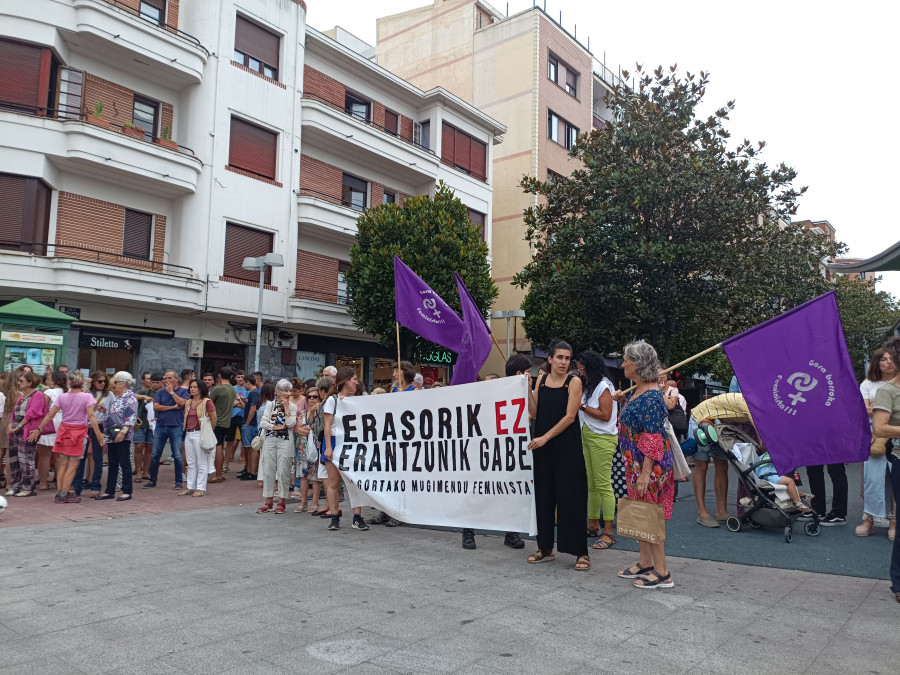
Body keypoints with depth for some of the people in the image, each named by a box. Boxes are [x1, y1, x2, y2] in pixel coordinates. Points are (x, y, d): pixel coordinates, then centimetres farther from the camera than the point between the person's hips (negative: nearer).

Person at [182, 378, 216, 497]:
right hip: (188, 434, 7)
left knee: (201, 463, 0)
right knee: (191, 463, 12)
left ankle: (201, 488, 5)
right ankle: (190, 487, 19)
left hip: (200, 434, -7)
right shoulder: (188, 403, 13)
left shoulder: (206, 402, -9)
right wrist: (186, 431, 12)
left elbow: (213, 419, -8)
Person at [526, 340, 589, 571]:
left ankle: (581, 552, 5)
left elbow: (569, 416, -12)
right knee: (544, 495, 9)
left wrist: (545, 437, -16)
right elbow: (534, 412, 4)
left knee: (570, 497, -3)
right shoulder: (541, 380, 8)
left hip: (567, 446, -4)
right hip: (543, 445, 5)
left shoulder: (574, 382, -5)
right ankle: (545, 547, 21)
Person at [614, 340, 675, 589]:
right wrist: (624, 402, 11)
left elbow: (653, 438, -23)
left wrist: (645, 473, -24)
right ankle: (645, 563, 29)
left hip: (649, 465, -10)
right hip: (634, 463, 10)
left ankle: (662, 573, 10)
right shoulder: (638, 391, 8)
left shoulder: (651, 396, -21)